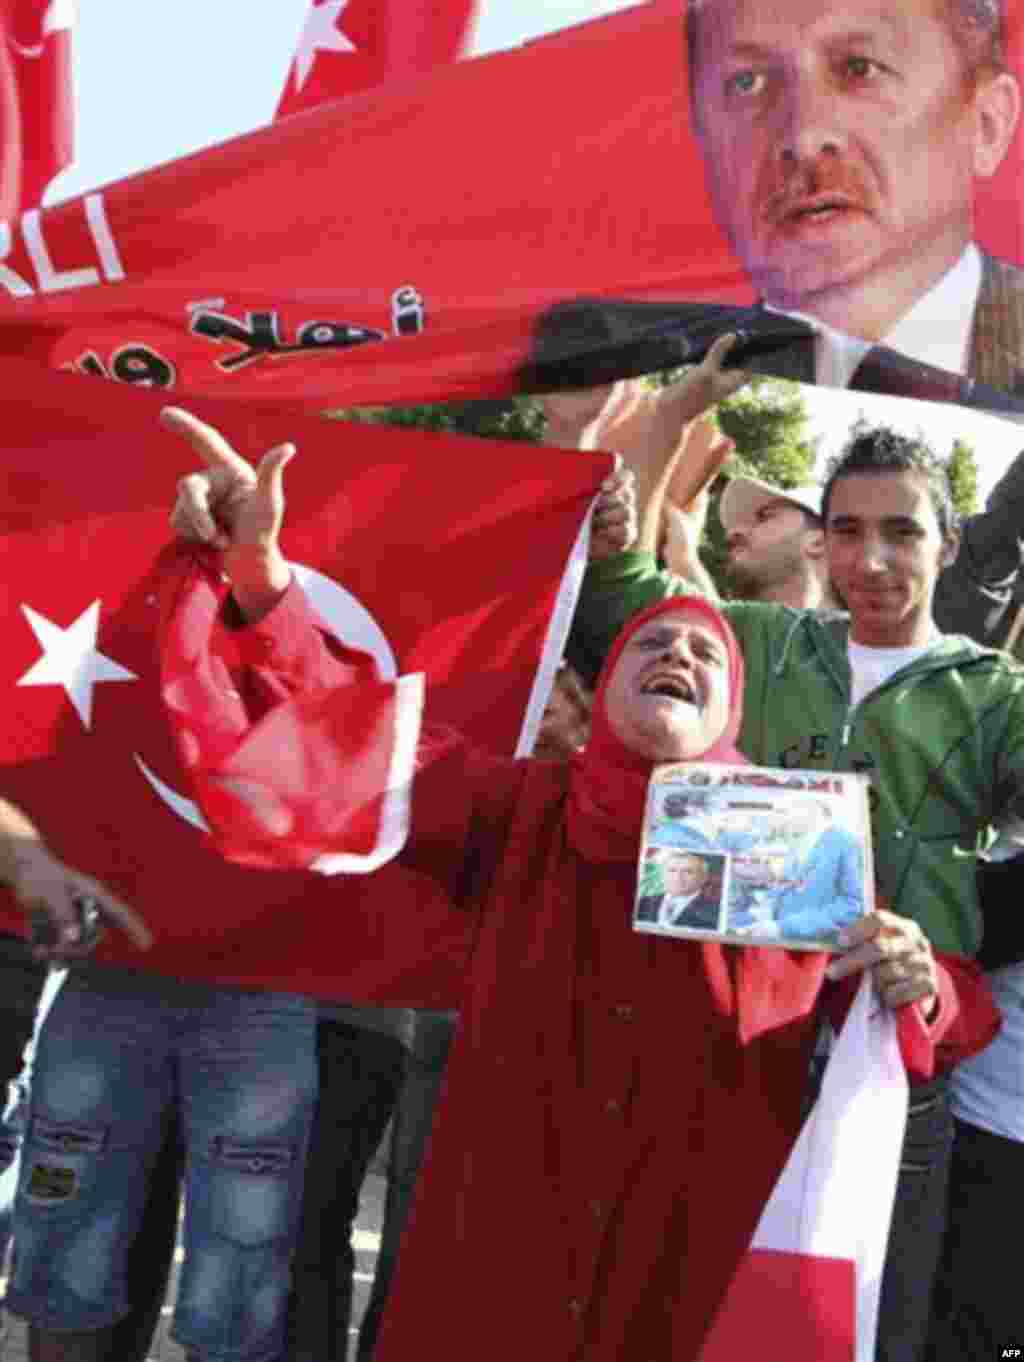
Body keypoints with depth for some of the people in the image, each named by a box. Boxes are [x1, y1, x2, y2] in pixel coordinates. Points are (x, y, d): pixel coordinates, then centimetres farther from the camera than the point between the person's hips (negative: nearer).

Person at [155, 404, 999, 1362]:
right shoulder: (514, 810, -1)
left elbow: (944, 1023, 6)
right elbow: (344, 737, -5)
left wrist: (918, 991, -18)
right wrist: (259, 566, -18)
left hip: (703, 1276, -1)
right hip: (496, 1268, 1)